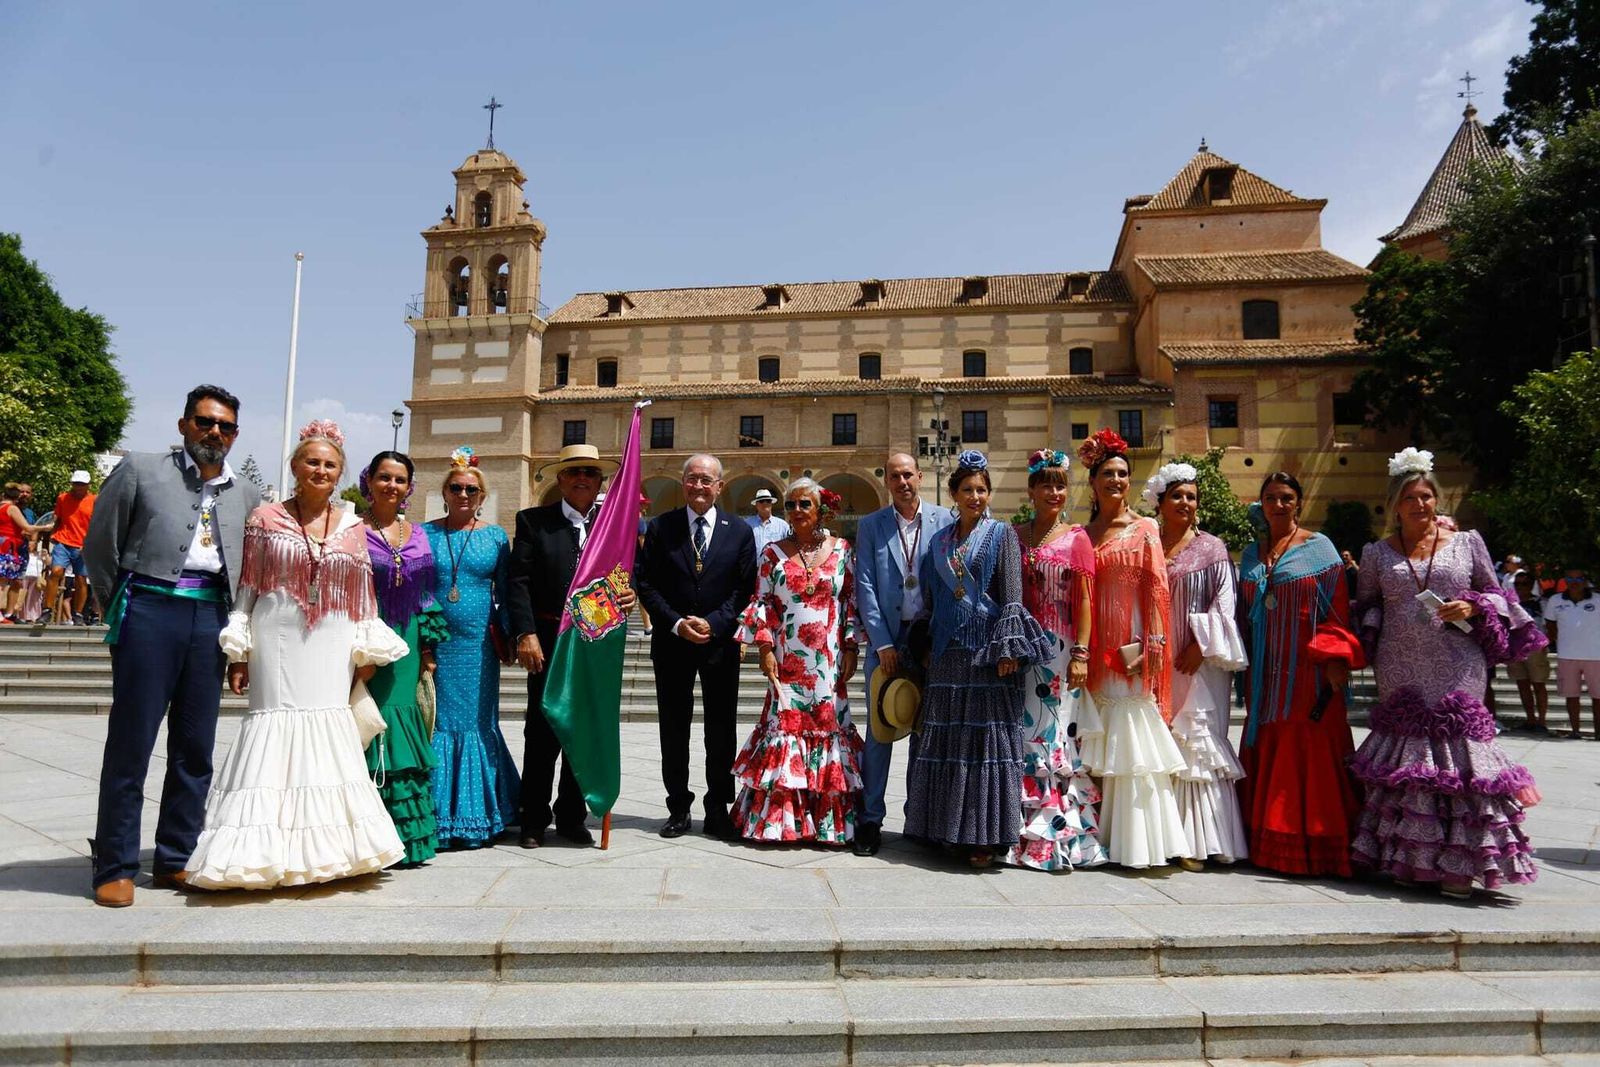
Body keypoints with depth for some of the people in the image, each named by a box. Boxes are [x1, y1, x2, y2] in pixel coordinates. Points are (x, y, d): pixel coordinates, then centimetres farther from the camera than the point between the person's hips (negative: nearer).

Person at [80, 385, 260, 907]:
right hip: (150, 608, -3)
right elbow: (99, 546, 7)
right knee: (131, 741, -1)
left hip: (211, 617, 4)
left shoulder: (245, 494, 15)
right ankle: (116, 867, 9)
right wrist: (120, 608, 8)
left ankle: (176, 859, 18)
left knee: (195, 746, 7)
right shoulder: (140, 469, 5)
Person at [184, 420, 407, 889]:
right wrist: (238, 652, -1)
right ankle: (266, 850, 6)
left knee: (328, 732, 2)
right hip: (276, 643, -2)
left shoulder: (353, 528, 9)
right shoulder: (265, 519, 3)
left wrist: (366, 654, 7)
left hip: (330, 649, 2)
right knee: (275, 725, -4)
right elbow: (246, 590, 3)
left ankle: (325, 848, 14)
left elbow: (362, 598, 11)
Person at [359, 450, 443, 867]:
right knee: (372, 725, -4)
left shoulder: (418, 534, 13)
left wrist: (427, 648, 8)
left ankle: (409, 835, 14)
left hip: (406, 646, 4)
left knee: (403, 728, 7)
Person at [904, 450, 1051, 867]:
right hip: (949, 653, 5)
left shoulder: (1001, 535, 3)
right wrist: (929, 647, 10)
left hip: (987, 652, -4)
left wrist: (1007, 649, -13)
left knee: (987, 736, -4)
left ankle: (986, 835, 3)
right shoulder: (940, 540, 15)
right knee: (947, 737, 6)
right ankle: (950, 829, 15)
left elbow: (1012, 597, -5)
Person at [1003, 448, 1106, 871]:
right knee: (1019, 734, 4)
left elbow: (1084, 600, -2)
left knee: (1052, 735, -2)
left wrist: (1081, 654, -9)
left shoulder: (1076, 538, 2)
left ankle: (1056, 834, 8)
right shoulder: (1013, 535, 11)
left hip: (1058, 648, -3)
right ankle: (1020, 832, 13)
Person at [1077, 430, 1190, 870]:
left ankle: (1141, 840, 2)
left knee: (1134, 738, -4)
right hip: (1097, 648, 3)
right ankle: (1106, 836, 13)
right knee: (1101, 739, 5)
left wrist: (1154, 644, -12)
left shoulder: (1145, 529, 4)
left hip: (1134, 646, -3)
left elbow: (1156, 588, -3)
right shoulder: (1083, 534, 12)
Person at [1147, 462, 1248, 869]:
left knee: (1196, 742, -6)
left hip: (1198, 661, -3)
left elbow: (1224, 602, -4)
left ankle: (1196, 840, -1)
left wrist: (1200, 645, -13)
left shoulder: (1212, 548, 3)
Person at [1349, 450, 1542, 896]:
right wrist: (1372, 642, 1)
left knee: (1457, 751, -7)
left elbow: (1496, 595, 11)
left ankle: (1459, 864, 1)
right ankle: (1407, 858, 13)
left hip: (1456, 668, -1)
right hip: (1401, 672, 1)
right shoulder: (1377, 553, 11)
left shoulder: (1467, 542, 8)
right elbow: (1367, 608, 18)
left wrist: (1472, 609, -9)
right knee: (1405, 753, 2)